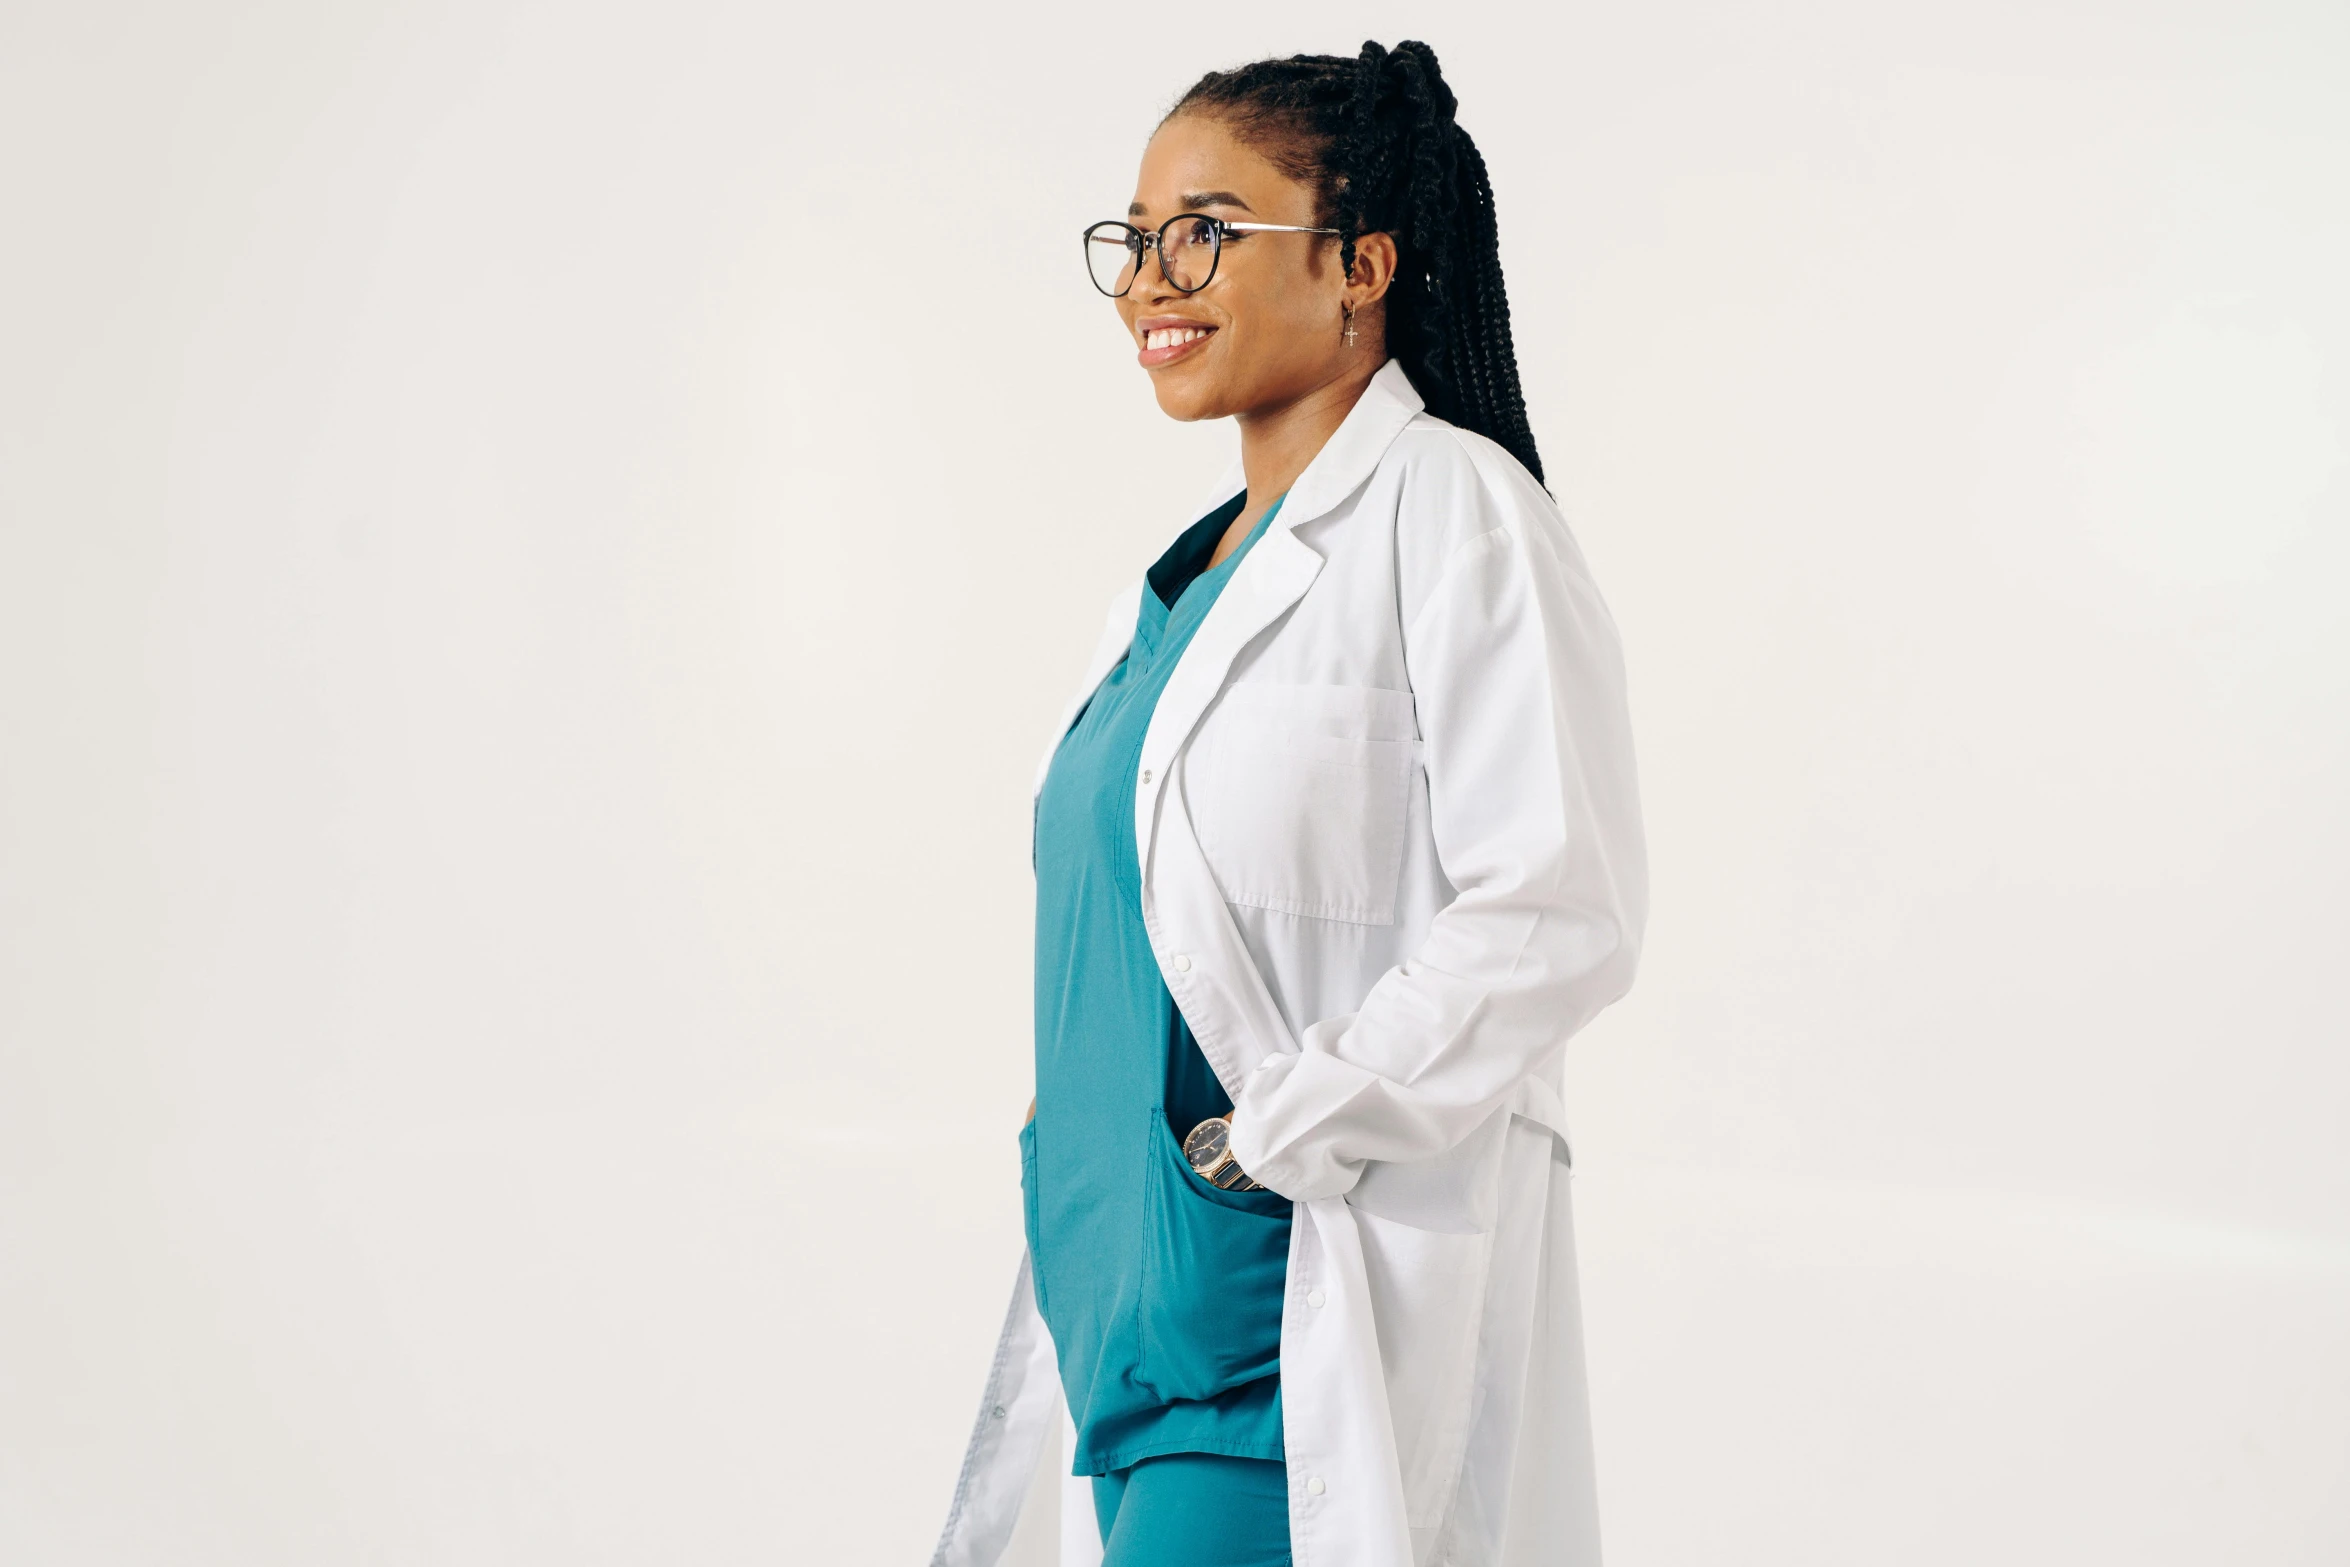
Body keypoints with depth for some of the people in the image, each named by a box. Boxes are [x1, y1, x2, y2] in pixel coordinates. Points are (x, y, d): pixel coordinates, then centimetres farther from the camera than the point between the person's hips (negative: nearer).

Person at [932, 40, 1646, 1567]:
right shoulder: (1185, 575, 16)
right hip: (1137, 1301, 8)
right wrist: (1081, 1215, 14)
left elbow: (1557, 914, -18)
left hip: (1315, 1328, -8)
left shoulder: (1450, 512, -9)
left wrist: (1282, 1134, -16)